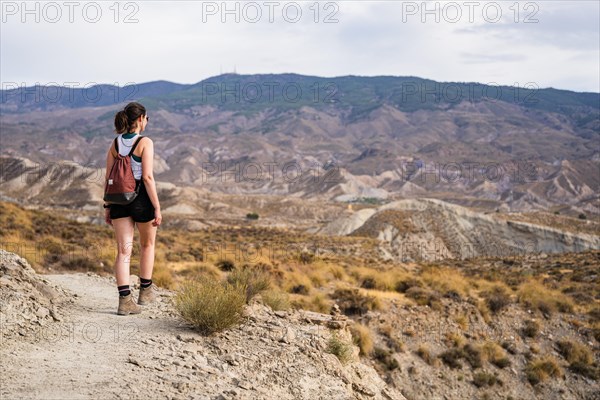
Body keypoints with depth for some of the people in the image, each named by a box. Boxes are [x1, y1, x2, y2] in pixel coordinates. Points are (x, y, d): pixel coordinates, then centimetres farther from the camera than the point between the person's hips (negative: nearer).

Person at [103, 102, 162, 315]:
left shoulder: (115, 143, 6)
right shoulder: (145, 142, -11)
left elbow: (109, 178, 6)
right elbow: (147, 177, -16)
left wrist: (107, 206, 13)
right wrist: (157, 208, -13)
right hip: (141, 198, -4)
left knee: (123, 251, 3)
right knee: (147, 245, 19)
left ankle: (125, 300, -2)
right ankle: (145, 291, 27)